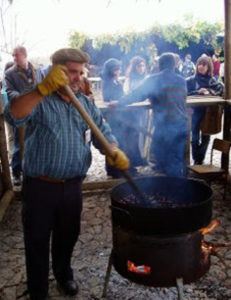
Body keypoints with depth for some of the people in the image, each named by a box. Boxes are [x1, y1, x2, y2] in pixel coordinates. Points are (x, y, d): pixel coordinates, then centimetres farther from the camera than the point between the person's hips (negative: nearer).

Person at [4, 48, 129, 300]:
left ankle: (63, 274, 49)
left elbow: (103, 133, 6)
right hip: (40, 187, -4)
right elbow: (13, 116, -30)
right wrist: (44, 88, -43)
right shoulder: (39, 101, -10)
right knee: (37, 241, 11)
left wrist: (115, 152, -16)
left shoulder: (87, 104, 7)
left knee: (68, 236, 22)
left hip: (72, 186, 4)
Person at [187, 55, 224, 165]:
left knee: (206, 136, 10)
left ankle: (201, 160, 24)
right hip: (196, 112, -2)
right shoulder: (191, 80, -1)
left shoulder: (212, 80, 7)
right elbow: (186, 94, -9)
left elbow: (221, 90, -2)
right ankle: (196, 161, 14)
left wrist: (209, 92, -18)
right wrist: (198, 92, -22)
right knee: (195, 137, 0)